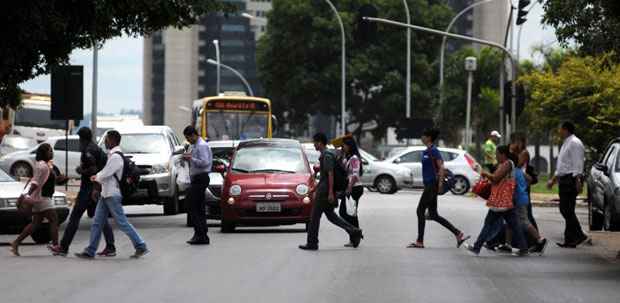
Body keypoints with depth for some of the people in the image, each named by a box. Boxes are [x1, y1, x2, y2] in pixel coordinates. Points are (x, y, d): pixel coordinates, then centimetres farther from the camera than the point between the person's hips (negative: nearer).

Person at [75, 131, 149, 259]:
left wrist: (97, 177, 0)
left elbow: (104, 175, -19)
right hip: (106, 194, 10)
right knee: (97, 223, 8)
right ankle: (90, 251, 10)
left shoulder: (116, 157, -18)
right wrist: (98, 177, 5)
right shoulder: (112, 155, 14)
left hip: (112, 195, -10)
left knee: (122, 222, -5)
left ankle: (141, 247, 2)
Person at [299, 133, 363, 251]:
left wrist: (330, 192, -25)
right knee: (330, 215, 14)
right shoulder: (326, 154, 17)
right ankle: (354, 231, 9)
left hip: (325, 192, -10)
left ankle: (312, 243, 1)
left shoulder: (327, 155, -15)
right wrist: (315, 188, 29)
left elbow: (330, 174, -21)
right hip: (325, 191, 10)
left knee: (315, 216, -3)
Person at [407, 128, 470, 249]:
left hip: (432, 185, -10)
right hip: (428, 185, 10)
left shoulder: (433, 151, -12)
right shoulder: (426, 151, 15)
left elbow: (441, 167, -18)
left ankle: (419, 242, 1)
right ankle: (458, 234, 8)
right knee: (433, 215, 8)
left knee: (420, 211, -5)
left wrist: (440, 182, -23)